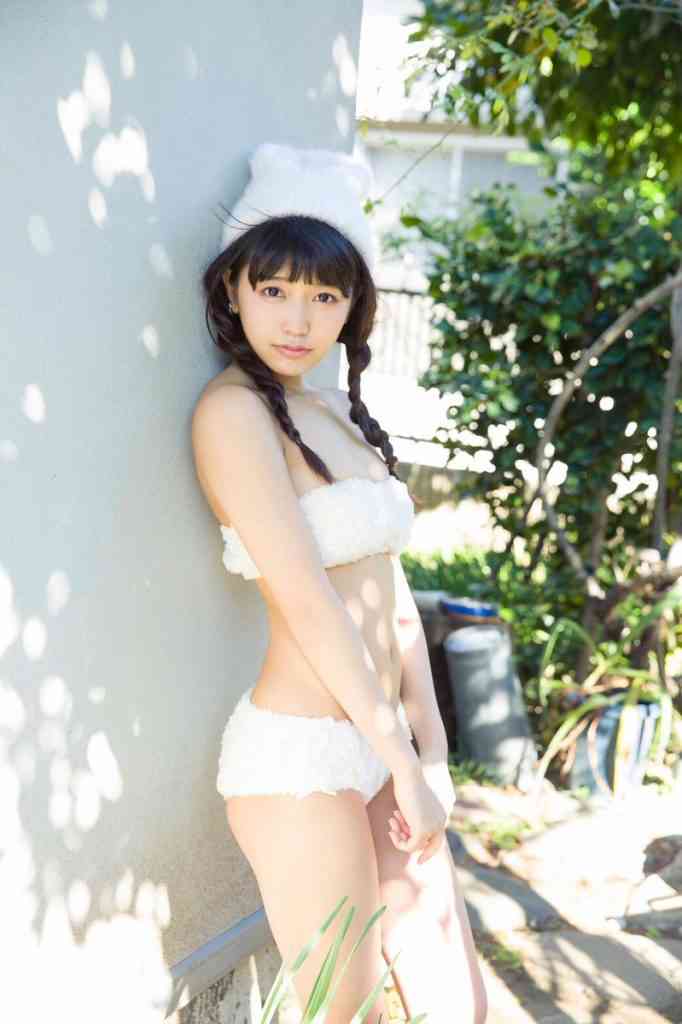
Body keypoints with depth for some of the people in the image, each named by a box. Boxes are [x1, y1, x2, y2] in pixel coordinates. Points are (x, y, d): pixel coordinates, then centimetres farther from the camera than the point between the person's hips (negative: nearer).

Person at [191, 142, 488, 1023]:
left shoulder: (339, 413, 12)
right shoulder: (235, 410, -14)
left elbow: (391, 591, 11)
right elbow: (306, 602, -18)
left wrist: (432, 753, 8)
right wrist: (404, 765, -13)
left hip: (378, 744, 8)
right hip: (302, 754, -8)